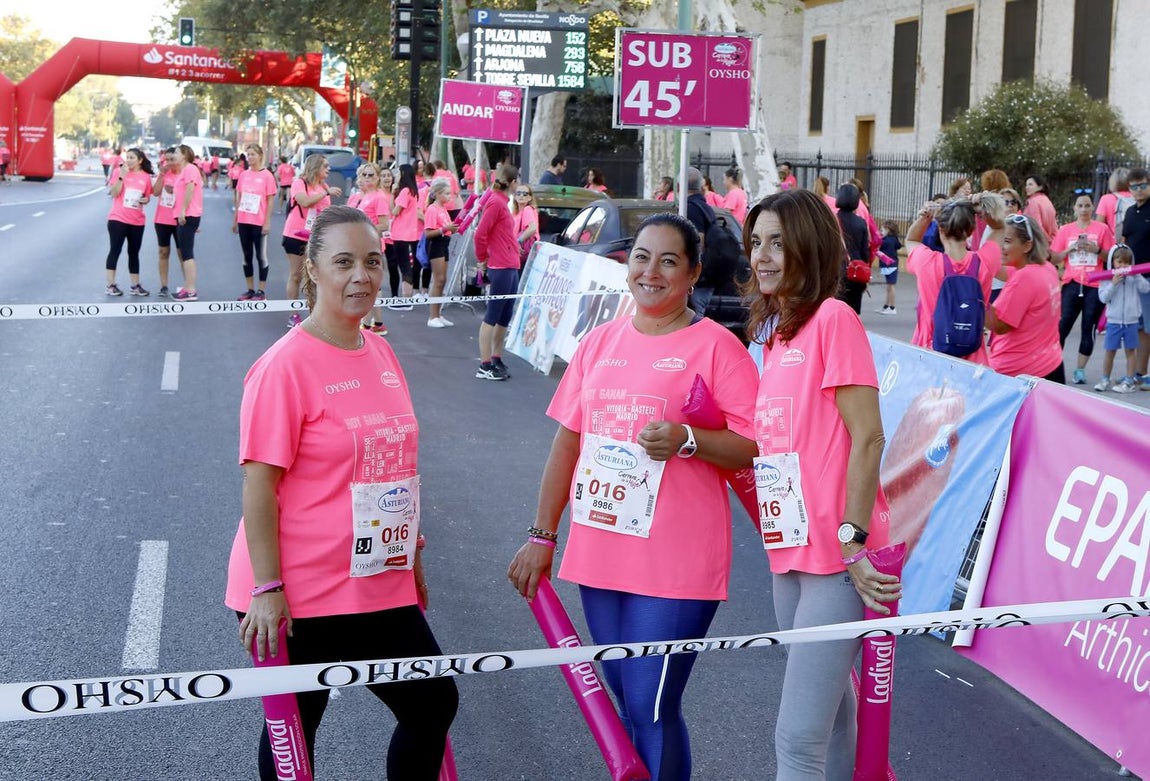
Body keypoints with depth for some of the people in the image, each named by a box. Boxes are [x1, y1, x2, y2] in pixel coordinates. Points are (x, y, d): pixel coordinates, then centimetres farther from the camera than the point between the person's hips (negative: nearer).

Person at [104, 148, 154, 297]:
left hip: (137, 221, 4)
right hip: (118, 218, -4)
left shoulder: (146, 177, 5)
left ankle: (135, 286, 17)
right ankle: (110, 285, 2)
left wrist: (145, 200, -6)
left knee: (134, 253, 10)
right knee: (115, 250, -2)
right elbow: (113, 193, -11)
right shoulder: (119, 171, -3)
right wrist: (122, 176, -19)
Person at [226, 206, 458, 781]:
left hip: (381, 589, 7)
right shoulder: (285, 365, -15)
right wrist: (266, 589, -19)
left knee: (433, 704, 13)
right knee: (294, 730, 8)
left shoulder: (382, 355, 7)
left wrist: (410, 558, 19)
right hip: (298, 598, -7)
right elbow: (259, 484, -17)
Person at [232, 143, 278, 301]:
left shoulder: (267, 175, -7)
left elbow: (270, 201, -6)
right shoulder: (243, 174, 6)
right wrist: (235, 220, 10)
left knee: (260, 255, 2)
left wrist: (267, 222, -11)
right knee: (247, 255, 10)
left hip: (259, 222, -5)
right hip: (243, 221, 5)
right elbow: (239, 198, 12)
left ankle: (261, 291, 9)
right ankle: (250, 289, 19)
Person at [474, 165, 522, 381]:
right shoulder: (496, 202, -13)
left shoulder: (502, 202, 16)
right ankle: (485, 366, -2)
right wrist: (482, 259, -7)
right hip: (501, 268, -10)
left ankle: (496, 360, 22)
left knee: (504, 317, 14)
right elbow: (480, 234, -17)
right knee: (492, 317, -5)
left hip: (511, 267, 10)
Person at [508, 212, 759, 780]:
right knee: (626, 704, 16)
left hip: (675, 563, -5)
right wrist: (542, 536, 12)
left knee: (652, 710, -5)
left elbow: (756, 448, -10)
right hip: (599, 554, 6)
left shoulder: (716, 346, -6)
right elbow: (567, 441, 13)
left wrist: (686, 439, -25)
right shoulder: (600, 341, 9)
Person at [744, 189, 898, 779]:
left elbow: (867, 437, -16)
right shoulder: (774, 332, 14)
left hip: (836, 554, -9)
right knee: (828, 706, 21)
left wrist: (853, 541, -17)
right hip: (790, 551, 9)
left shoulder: (834, 318, -12)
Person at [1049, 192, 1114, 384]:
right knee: (1063, 325, -4)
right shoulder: (1065, 230, 7)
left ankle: (1080, 370, 9)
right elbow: (1055, 258, 7)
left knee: (1088, 328, 2)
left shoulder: (1102, 229, 3)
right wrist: (1071, 249, -9)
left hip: (1094, 286, -1)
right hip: (1071, 283, 1)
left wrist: (1096, 249, -14)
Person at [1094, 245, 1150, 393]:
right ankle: (1105, 380, 18)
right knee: (1109, 351, 6)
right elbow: (1103, 298, -10)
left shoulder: (1134, 276, 1)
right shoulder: (1107, 278, -4)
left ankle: (1129, 381, 13)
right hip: (1114, 321, -1)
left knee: (1130, 351, 8)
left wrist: (1136, 276, -15)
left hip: (1131, 321, 1)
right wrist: (1113, 284, -20)